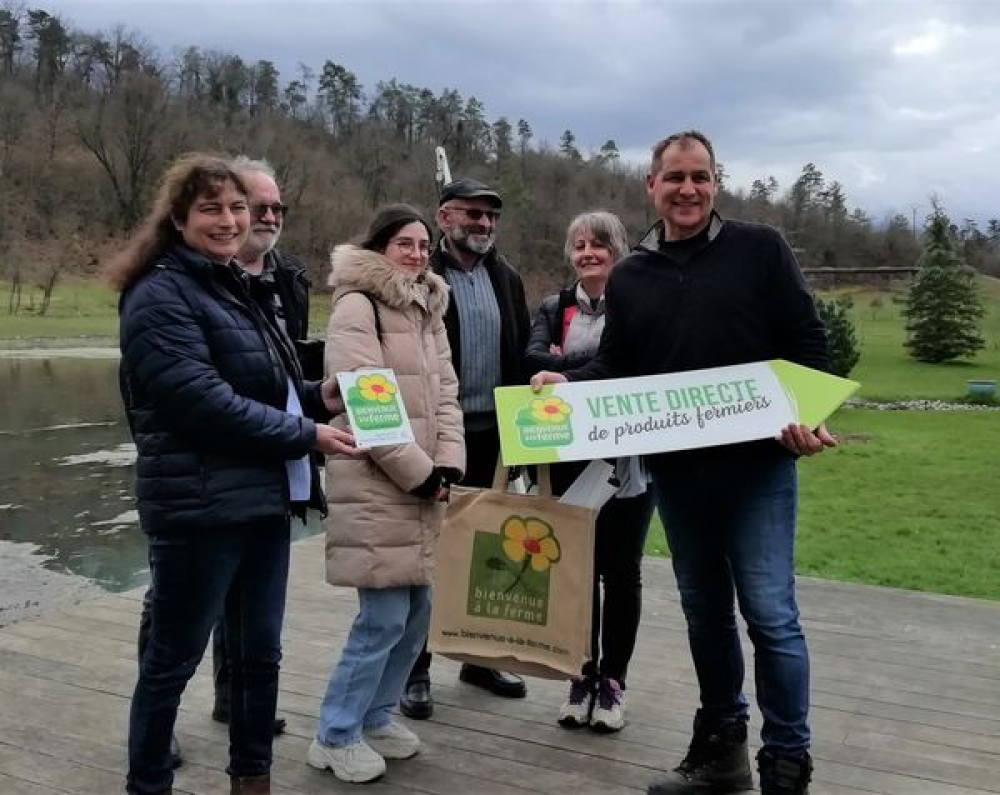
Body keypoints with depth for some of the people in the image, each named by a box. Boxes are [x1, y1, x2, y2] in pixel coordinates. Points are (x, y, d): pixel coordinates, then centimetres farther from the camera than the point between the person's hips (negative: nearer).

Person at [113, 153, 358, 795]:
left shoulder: (234, 287, 17)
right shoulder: (161, 295, -11)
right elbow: (204, 402, -21)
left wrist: (316, 396, 5)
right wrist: (306, 436, -16)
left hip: (264, 498, 9)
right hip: (200, 506, -8)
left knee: (261, 651, 16)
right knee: (173, 659, 6)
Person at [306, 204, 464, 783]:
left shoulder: (429, 309, 17)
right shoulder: (357, 307, -10)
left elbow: (445, 393, 13)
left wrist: (447, 464, -1)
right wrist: (418, 471, -15)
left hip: (422, 484, 8)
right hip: (376, 486, -8)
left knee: (416, 610, 12)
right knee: (385, 616, -6)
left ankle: (376, 716, 29)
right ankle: (336, 736, 11)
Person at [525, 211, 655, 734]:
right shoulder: (554, 308, 8)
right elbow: (535, 359, -9)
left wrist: (567, 365, -14)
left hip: (630, 460, -2)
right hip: (571, 460, 3)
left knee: (622, 570, 6)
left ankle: (613, 680, 20)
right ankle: (583, 674, 23)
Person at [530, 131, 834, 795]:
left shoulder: (760, 249, 0)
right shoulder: (629, 277, 10)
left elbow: (807, 341, -2)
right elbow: (615, 367, 11)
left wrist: (809, 416, -16)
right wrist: (565, 385, -7)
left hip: (757, 463, -4)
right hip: (675, 469, 4)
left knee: (769, 612, -4)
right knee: (704, 609, 14)